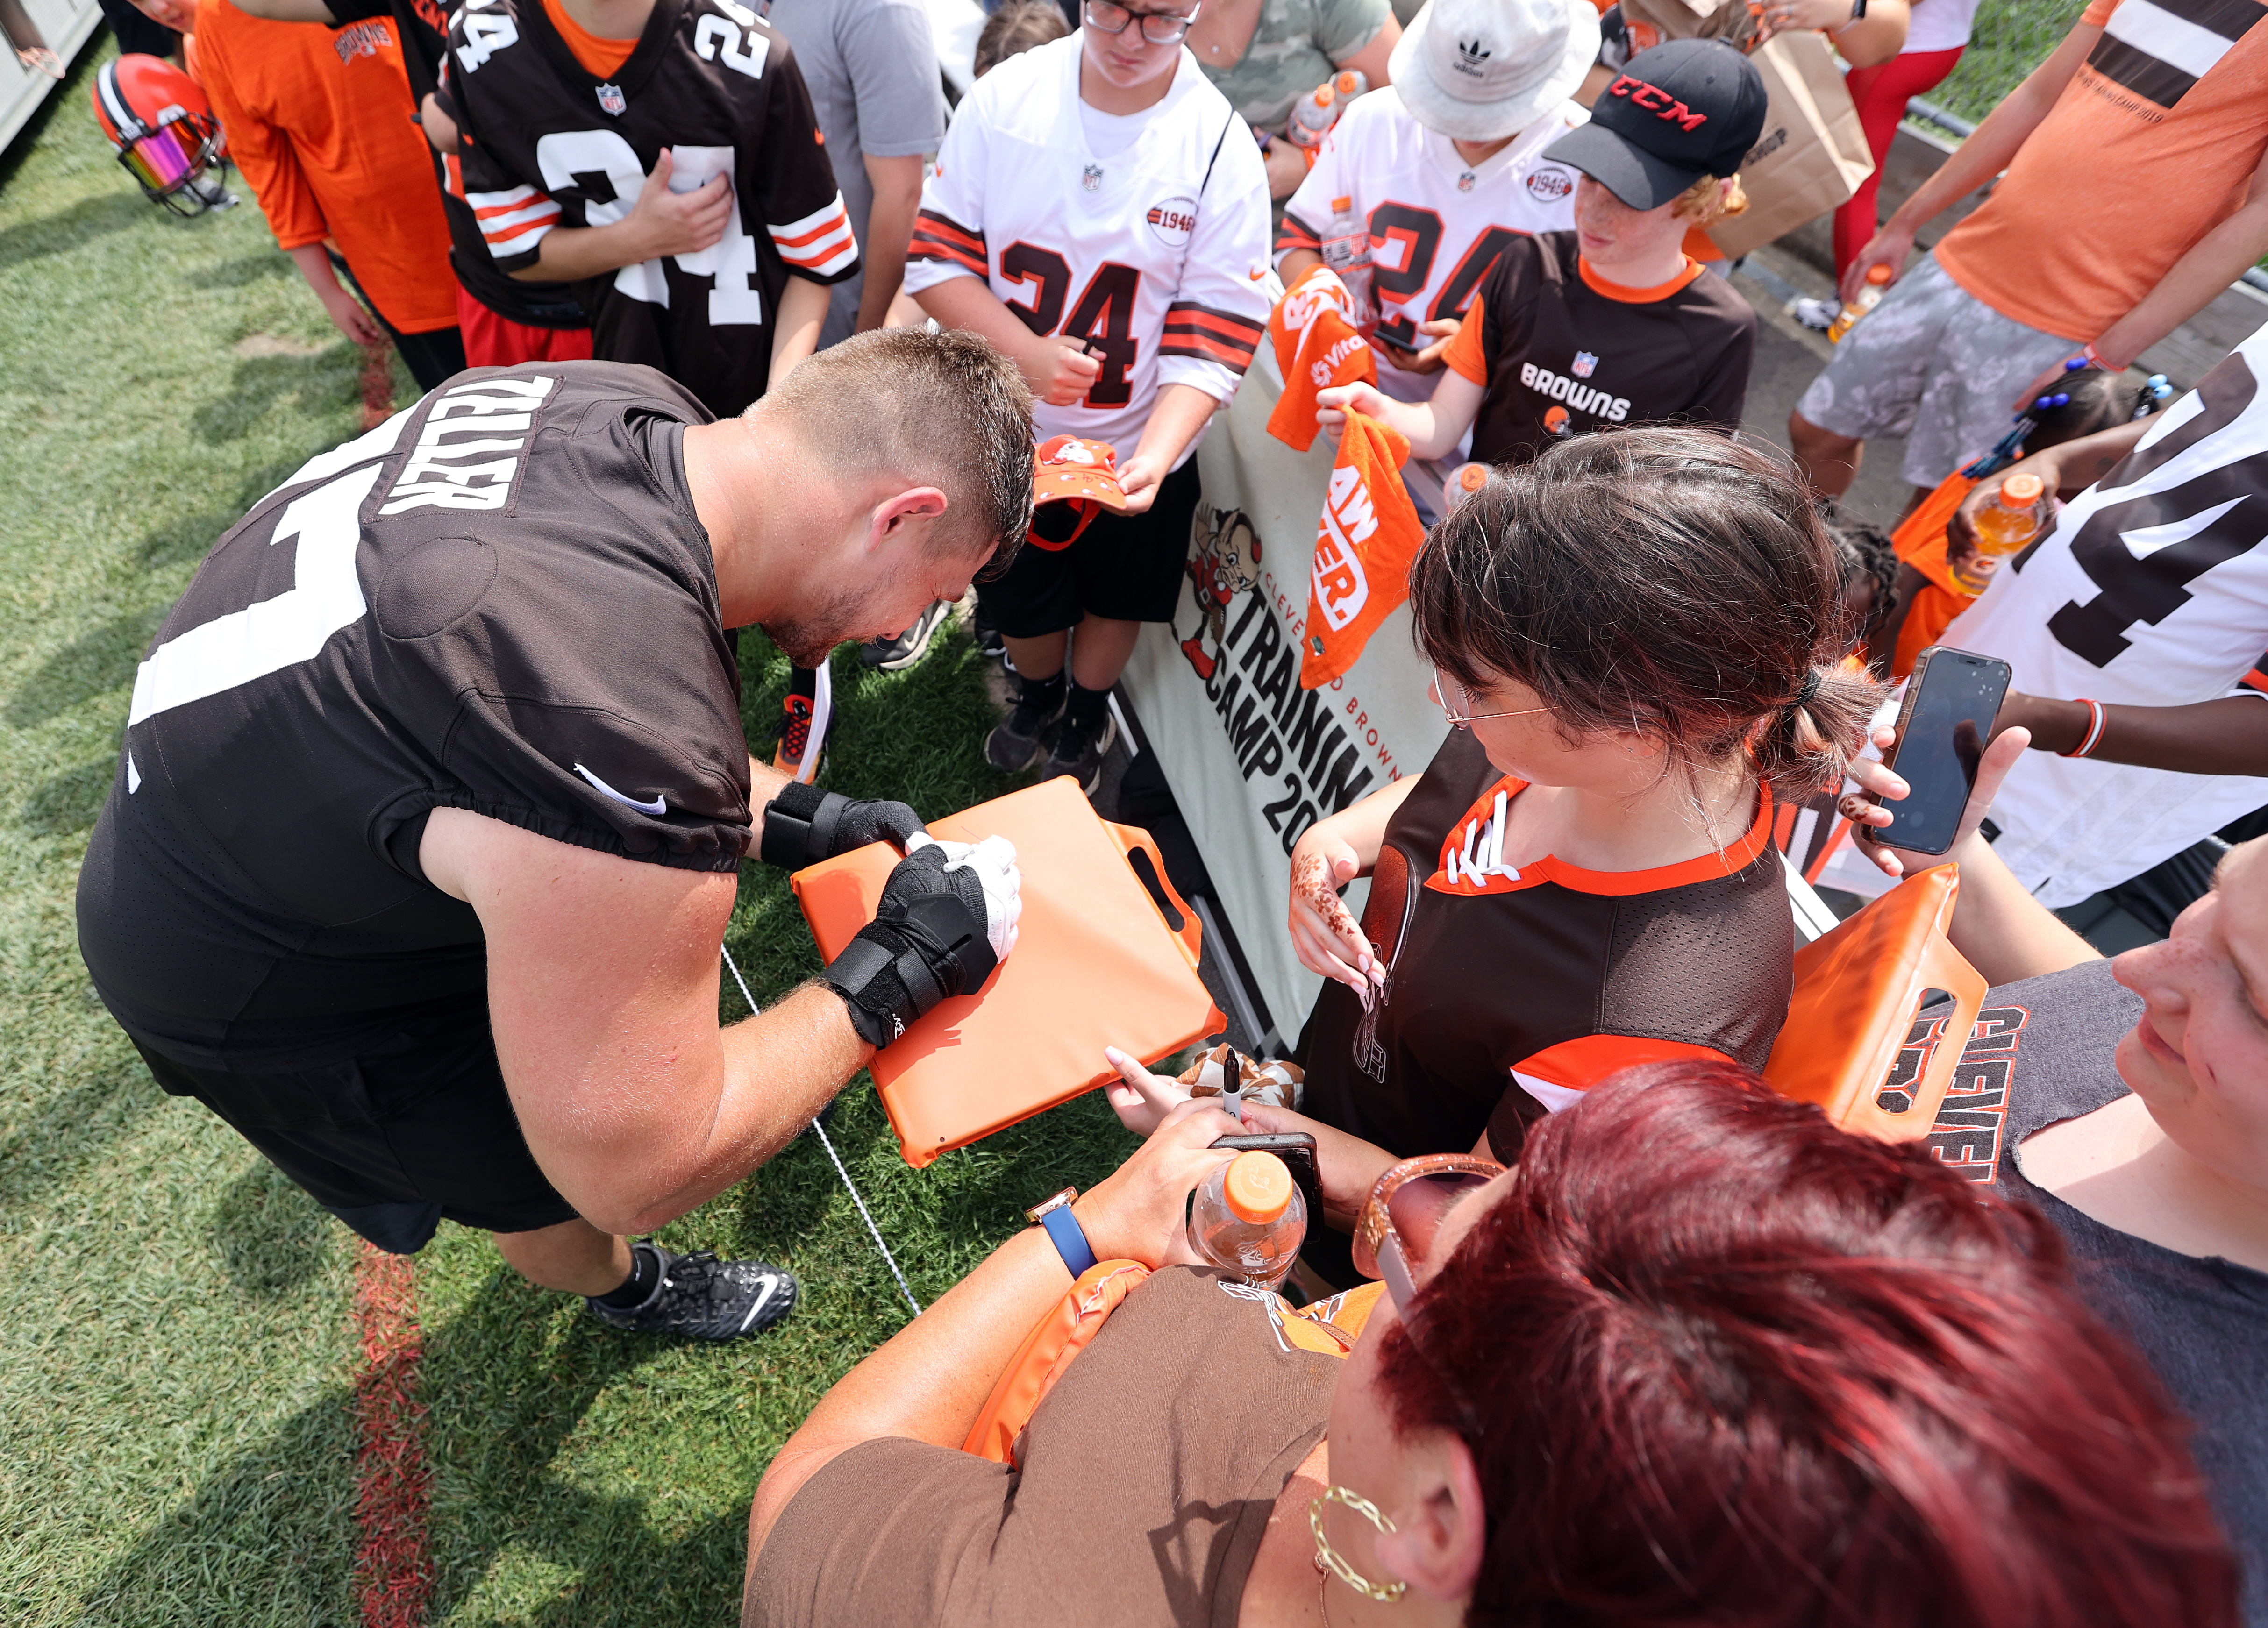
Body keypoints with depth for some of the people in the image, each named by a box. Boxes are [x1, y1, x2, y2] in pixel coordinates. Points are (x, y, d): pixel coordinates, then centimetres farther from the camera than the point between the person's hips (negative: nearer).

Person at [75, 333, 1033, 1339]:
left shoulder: (631, 406, -17)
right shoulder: (634, 728, -45)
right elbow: (636, 1170, -30)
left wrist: (784, 817, -3)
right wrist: (891, 974, -22)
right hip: (253, 985, -7)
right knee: (545, 1190, 16)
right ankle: (631, 1290, 50)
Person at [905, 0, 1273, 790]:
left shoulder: (1220, 147, -17)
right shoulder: (1003, 97, -12)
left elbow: (1213, 337, -18)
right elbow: (937, 255, -9)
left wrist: (1153, 457, -34)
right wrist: (1026, 352, -26)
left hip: (1138, 448, -1)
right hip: (1008, 428, 1)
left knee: (1116, 596, 21)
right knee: (1018, 594, 20)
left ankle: (1088, 714, 52)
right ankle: (1039, 695, 54)